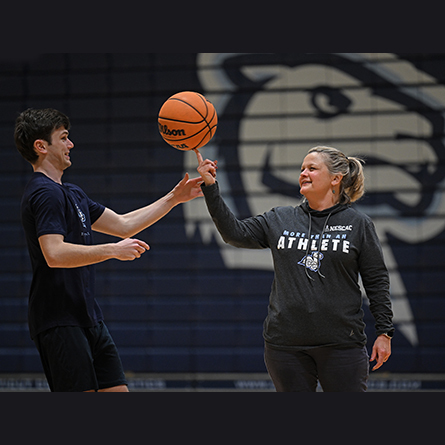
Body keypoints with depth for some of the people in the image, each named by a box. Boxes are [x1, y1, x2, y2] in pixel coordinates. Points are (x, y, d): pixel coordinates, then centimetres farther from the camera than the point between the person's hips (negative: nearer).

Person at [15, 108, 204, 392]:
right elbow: (54, 254, -25)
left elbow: (123, 225, 25)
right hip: (60, 322, -10)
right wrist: (113, 251, -24)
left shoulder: (72, 194, 20)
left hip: (89, 319, 10)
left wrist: (173, 199, 22)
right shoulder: (45, 193, -13)